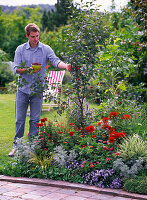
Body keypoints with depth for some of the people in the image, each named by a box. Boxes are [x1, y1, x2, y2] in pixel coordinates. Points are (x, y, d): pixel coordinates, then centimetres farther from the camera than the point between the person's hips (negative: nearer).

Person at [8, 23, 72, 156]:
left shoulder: (46, 49, 0)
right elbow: (16, 69, -1)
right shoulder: (20, 49, 3)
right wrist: (28, 70, -20)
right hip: (23, 88, 1)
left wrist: (65, 66, -36)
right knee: (20, 119, 5)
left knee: (35, 120, 4)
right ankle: (17, 146, 17)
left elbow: (55, 61, -15)